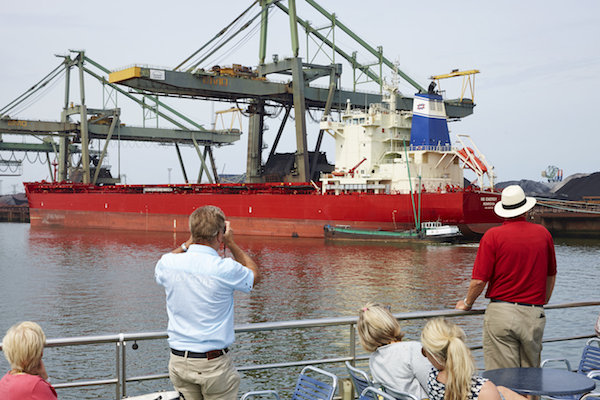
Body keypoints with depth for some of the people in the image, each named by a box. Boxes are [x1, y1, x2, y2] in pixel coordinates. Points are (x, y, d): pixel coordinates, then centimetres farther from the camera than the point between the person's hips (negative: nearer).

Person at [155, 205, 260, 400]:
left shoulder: (169, 263, -5)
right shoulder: (226, 269, -17)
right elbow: (254, 274, 6)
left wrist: (189, 242, 18)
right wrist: (231, 243, 9)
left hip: (178, 361, 5)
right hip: (213, 364, -4)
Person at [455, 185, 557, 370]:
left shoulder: (493, 236, -6)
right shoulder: (543, 234, 6)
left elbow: (479, 280, -10)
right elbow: (551, 275, 18)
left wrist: (467, 304, 8)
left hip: (501, 313, -4)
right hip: (534, 315, 4)